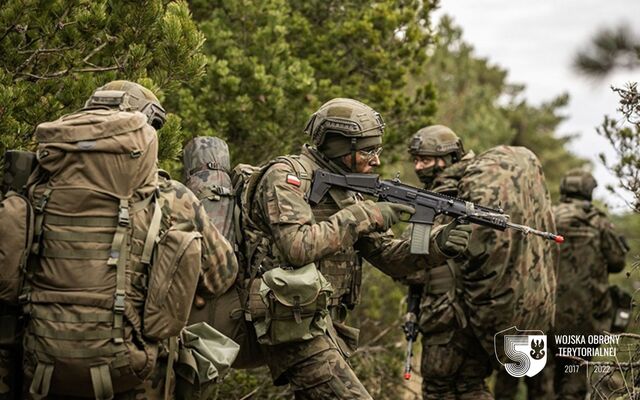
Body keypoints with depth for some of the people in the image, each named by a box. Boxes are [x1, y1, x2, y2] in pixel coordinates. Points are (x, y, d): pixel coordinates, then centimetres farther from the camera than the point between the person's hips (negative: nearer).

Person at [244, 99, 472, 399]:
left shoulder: (346, 189, 15)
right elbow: (298, 247, -25)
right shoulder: (286, 176, -9)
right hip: (293, 323, -9)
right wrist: (362, 216, -19)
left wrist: (438, 246, -6)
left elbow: (388, 256, 12)